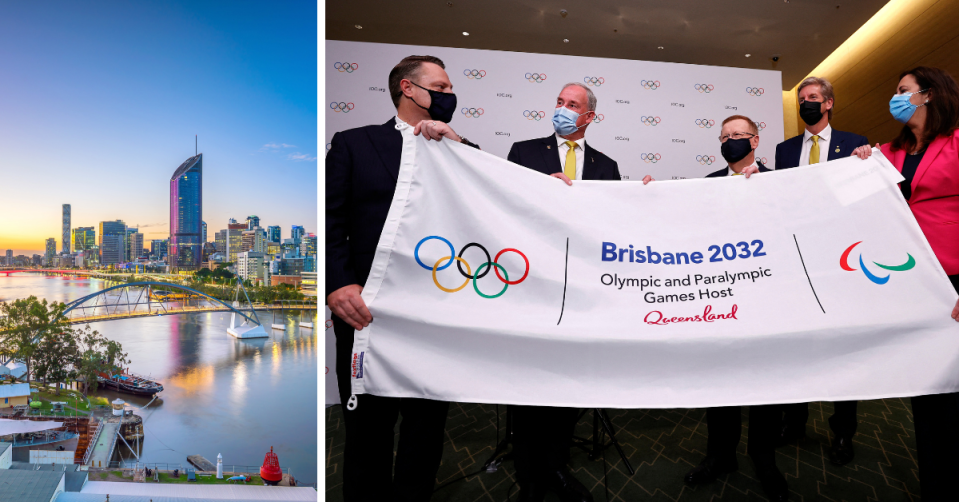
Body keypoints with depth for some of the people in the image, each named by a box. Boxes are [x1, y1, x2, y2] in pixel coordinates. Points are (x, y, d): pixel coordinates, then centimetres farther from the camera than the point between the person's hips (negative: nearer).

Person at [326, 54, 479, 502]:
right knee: (367, 431, 13)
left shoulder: (457, 152, 12)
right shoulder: (354, 143, 3)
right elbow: (331, 222, -4)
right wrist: (339, 284, -18)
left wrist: (455, 142, -9)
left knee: (428, 428, 16)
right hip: (368, 312, -2)